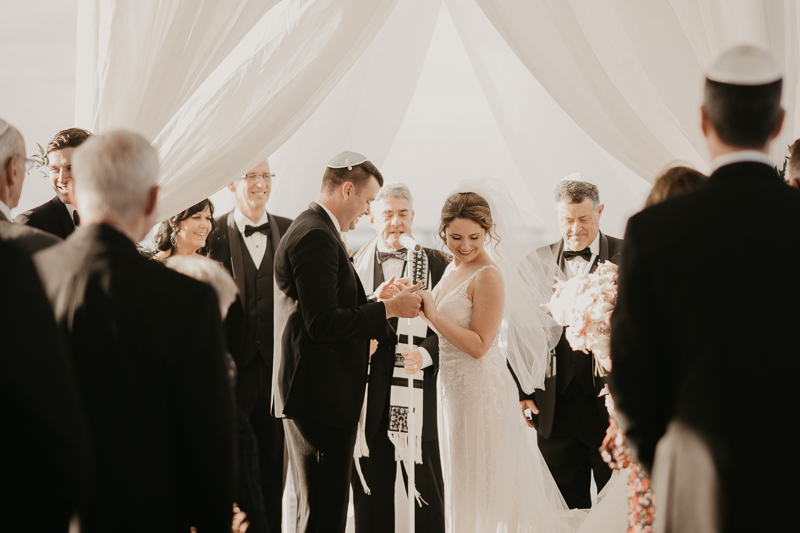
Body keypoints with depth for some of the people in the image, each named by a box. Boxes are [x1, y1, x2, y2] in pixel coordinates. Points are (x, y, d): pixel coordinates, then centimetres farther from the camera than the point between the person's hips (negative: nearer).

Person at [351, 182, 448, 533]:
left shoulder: (435, 263, 6)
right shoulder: (354, 263, 10)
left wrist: (425, 354, -16)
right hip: (368, 395, 2)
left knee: (426, 490, 0)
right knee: (369, 491, 7)